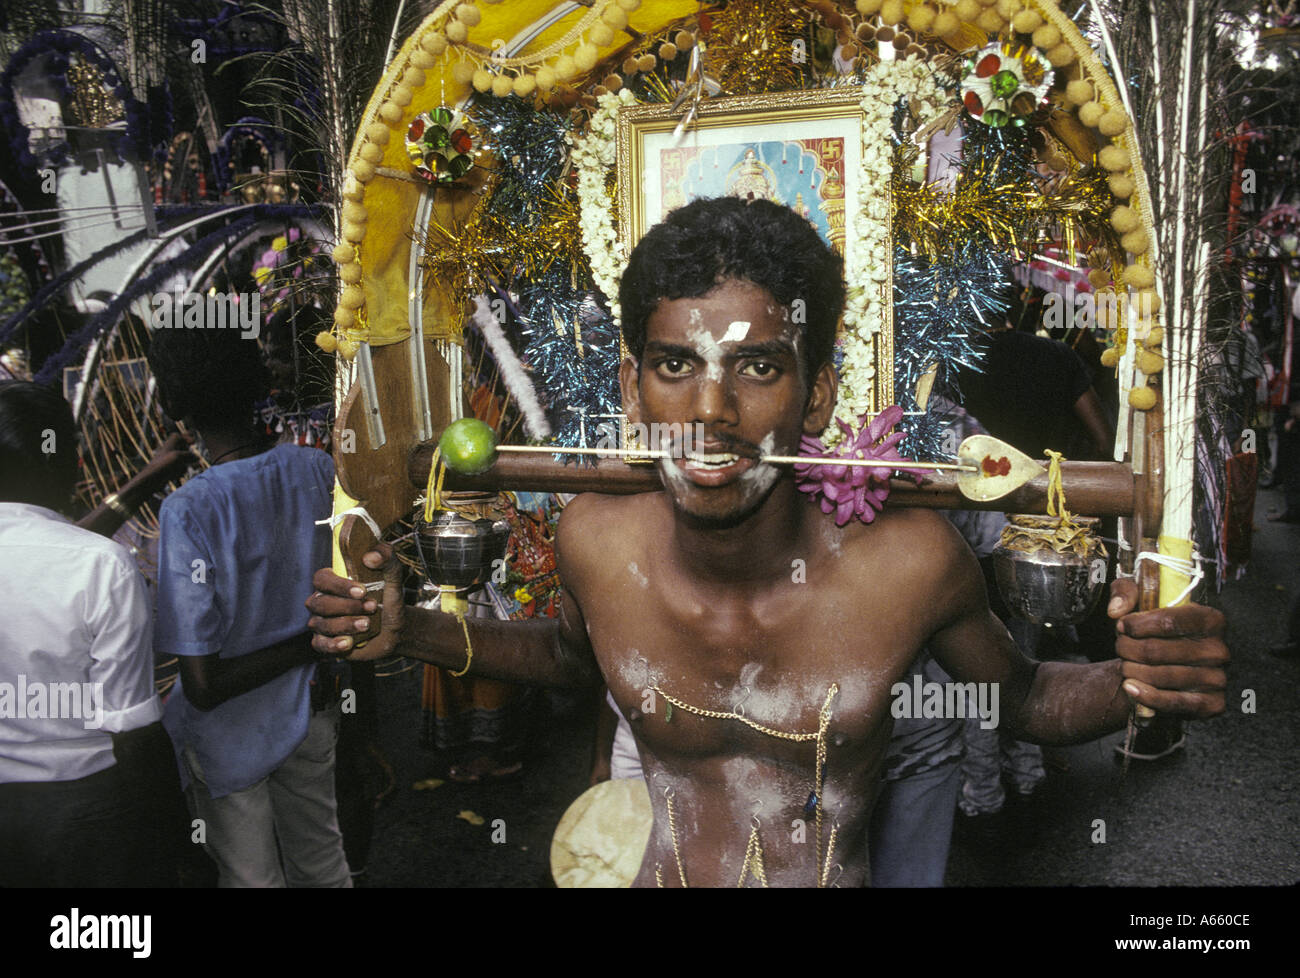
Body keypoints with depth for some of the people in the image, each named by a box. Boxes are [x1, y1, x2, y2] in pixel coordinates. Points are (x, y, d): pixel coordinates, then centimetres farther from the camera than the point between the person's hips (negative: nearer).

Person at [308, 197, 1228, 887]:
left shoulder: (909, 562, -24)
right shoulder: (596, 541, -18)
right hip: (653, 871, 2)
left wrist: (1138, 680, -26)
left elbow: (1022, 698, -4)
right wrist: (414, 632, -9)